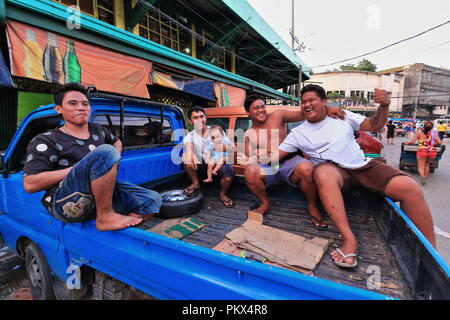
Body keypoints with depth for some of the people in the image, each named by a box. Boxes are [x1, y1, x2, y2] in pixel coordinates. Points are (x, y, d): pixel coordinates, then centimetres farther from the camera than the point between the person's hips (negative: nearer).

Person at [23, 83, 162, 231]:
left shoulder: (98, 130, 18)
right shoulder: (46, 140, 1)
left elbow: (117, 141, 39)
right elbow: (30, 184, -8)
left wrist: (114, 159, 15)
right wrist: (83, 167, -11)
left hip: (102, 192, 6)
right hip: (67, 201, -6)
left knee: (152, 200, -16)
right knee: (105, 152, -31)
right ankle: (105, 217, -22)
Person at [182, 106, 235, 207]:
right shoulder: (189, 136, -6)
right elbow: (188, 144, -31)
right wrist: (188, 153, -55)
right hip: (201, 167, 1)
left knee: (228, 170, -32)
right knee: (185, 157, -22)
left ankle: (222, 194, -1)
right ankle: (195, 183, 0)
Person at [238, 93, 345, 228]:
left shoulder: (278, 116, 8)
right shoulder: (248, 134, 14)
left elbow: (303, 114, 1)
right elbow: (249, 157, 13)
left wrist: (326, 108, -14)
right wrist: (246, 160, -11)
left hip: (288, 161, -1)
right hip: (266, 168, 2)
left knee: (307, 168, -35)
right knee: (250, 171, -32)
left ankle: (312, 207, -8)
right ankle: (265, 203, -5)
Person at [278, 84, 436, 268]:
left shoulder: (342, 116, 12)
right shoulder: (298, 133, 6)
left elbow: (375, 125, 13)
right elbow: (275, 155, 5)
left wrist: (384, 106, -6)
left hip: (363, 165, 3)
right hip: (334, 170, -2)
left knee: (409, 187, -19)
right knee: (323, 172, -39)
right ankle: (349, 239, -38)